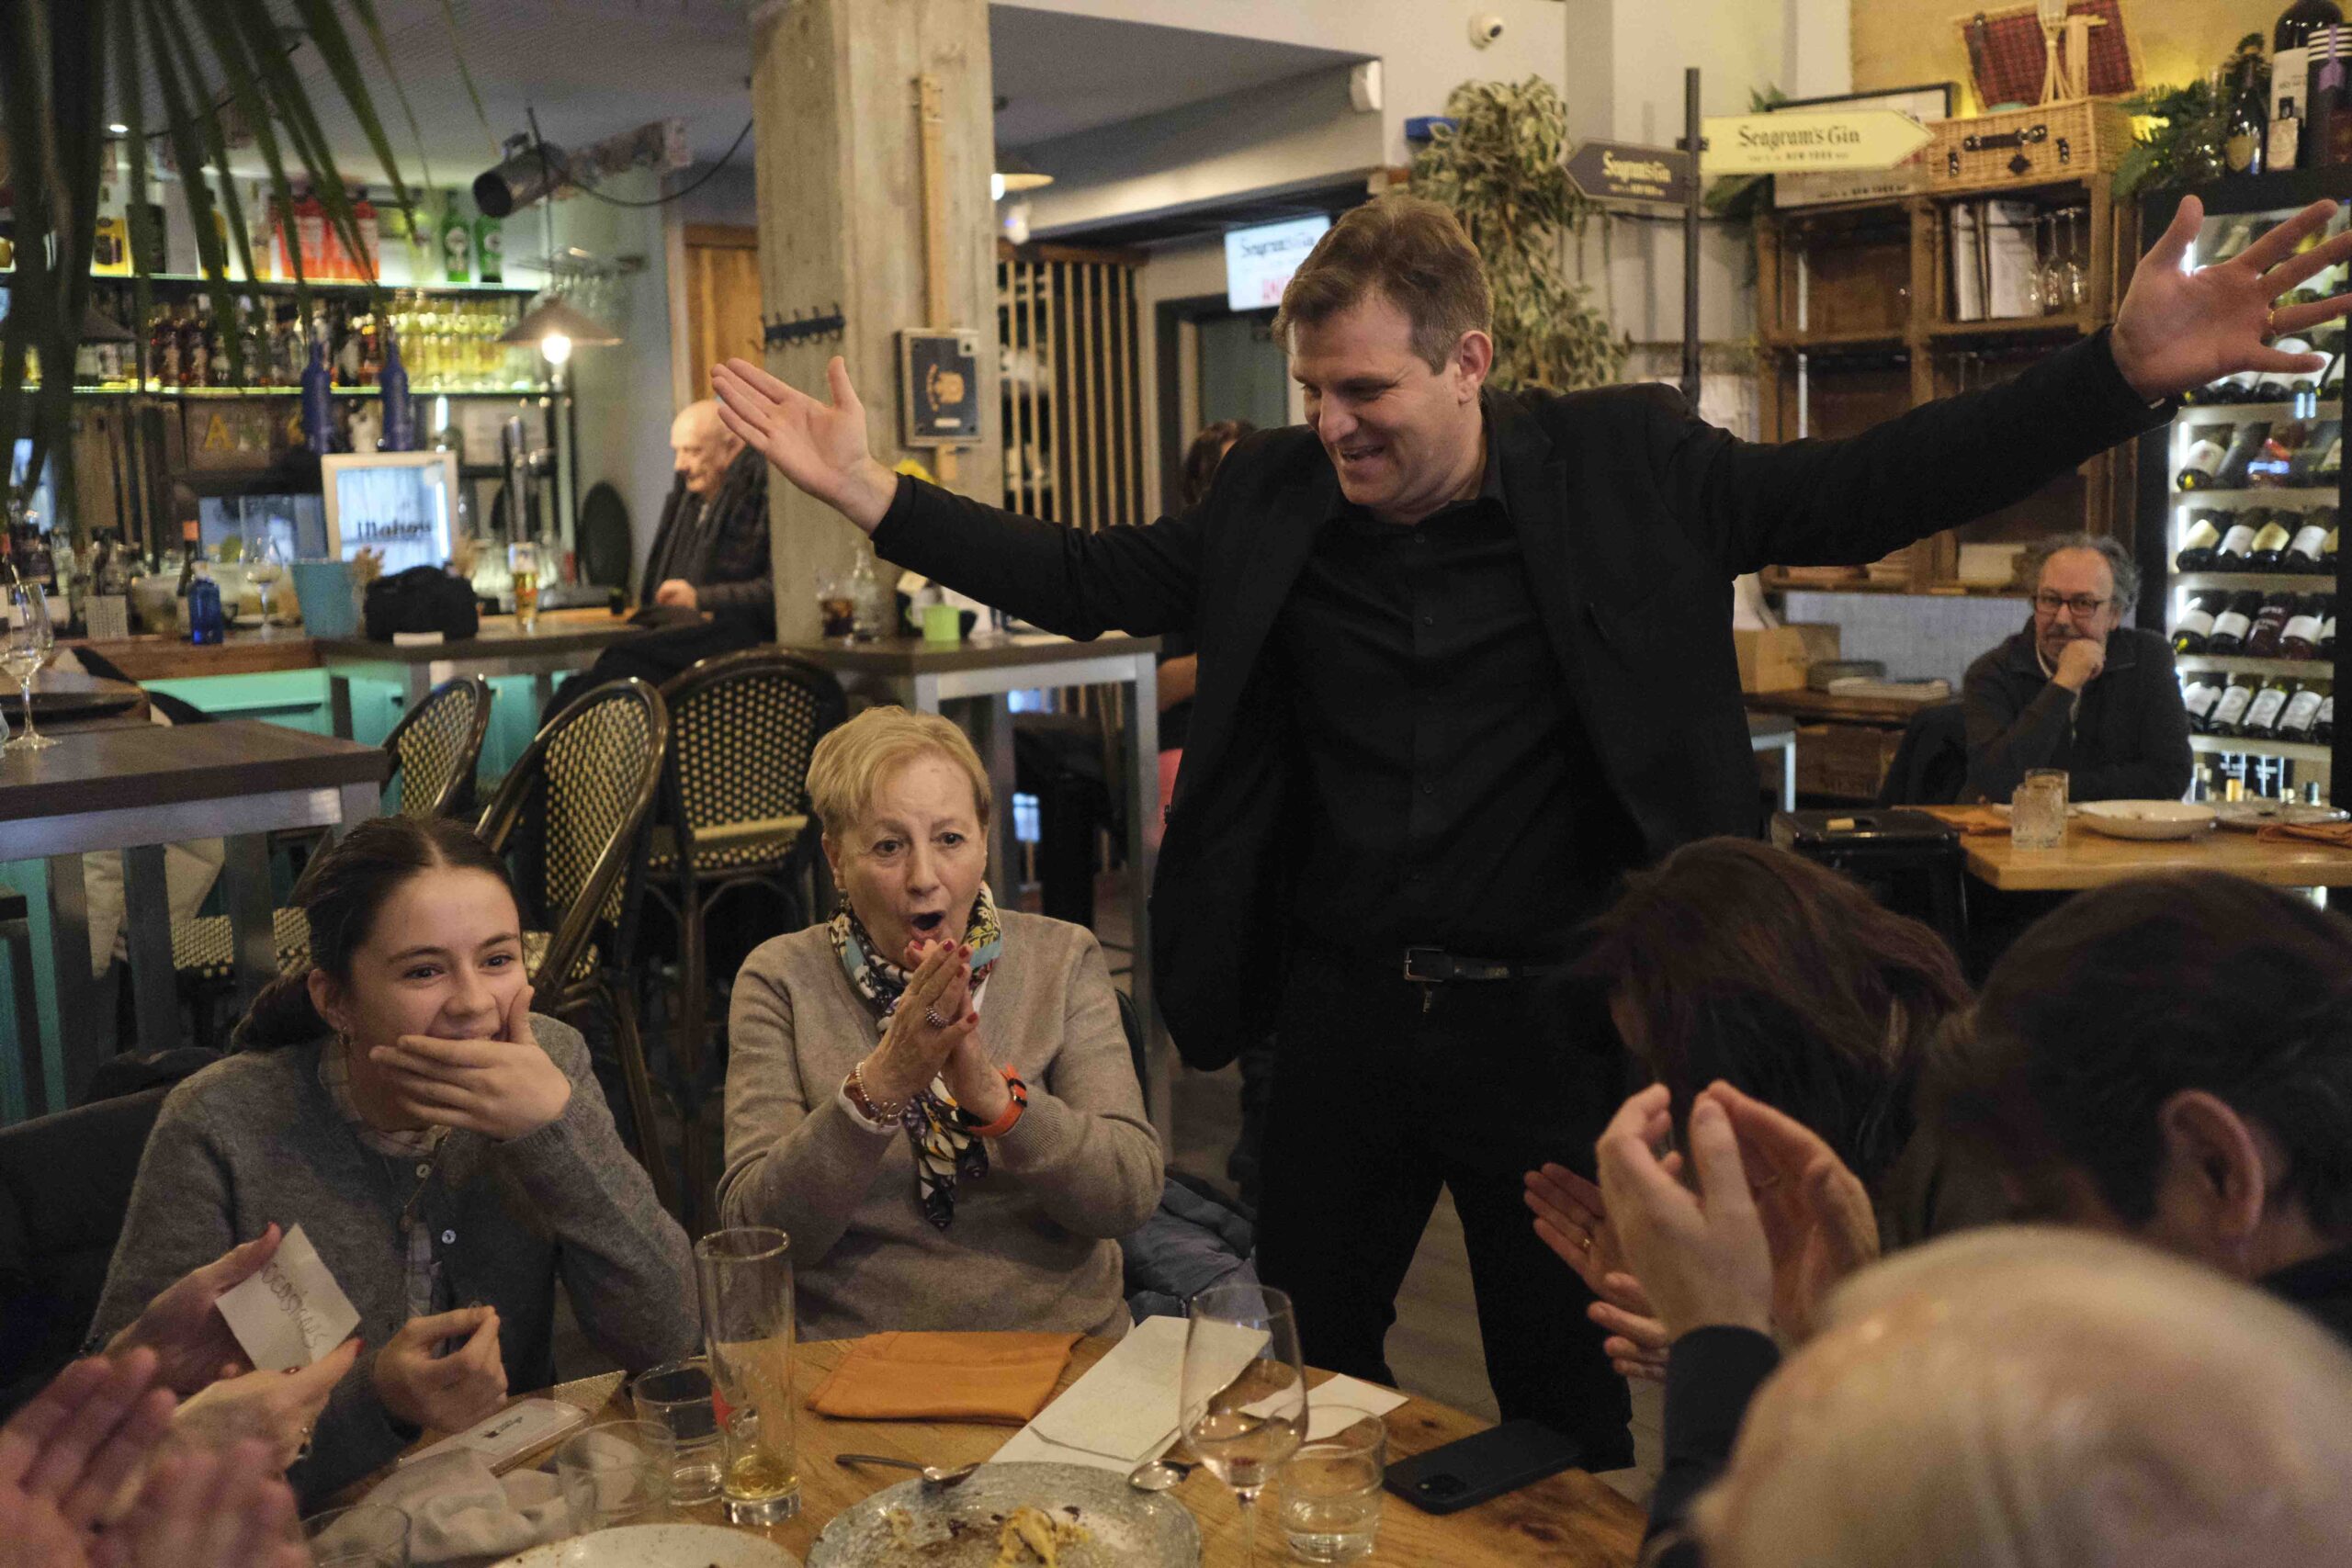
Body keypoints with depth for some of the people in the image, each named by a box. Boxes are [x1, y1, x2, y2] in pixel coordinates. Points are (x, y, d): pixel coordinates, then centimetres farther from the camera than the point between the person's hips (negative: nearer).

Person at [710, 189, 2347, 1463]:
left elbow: (1868, 491, -5)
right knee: (1307, 1377, 18)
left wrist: (2124, 373, -15)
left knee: (1567, 1402, 15)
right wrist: (873, 492, -2)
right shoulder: (1274, 494, 0)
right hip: (1341, 1018, 3)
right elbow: (1086, 579, 5)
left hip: (1555, 1019, -2)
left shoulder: (1627, 464, -6)